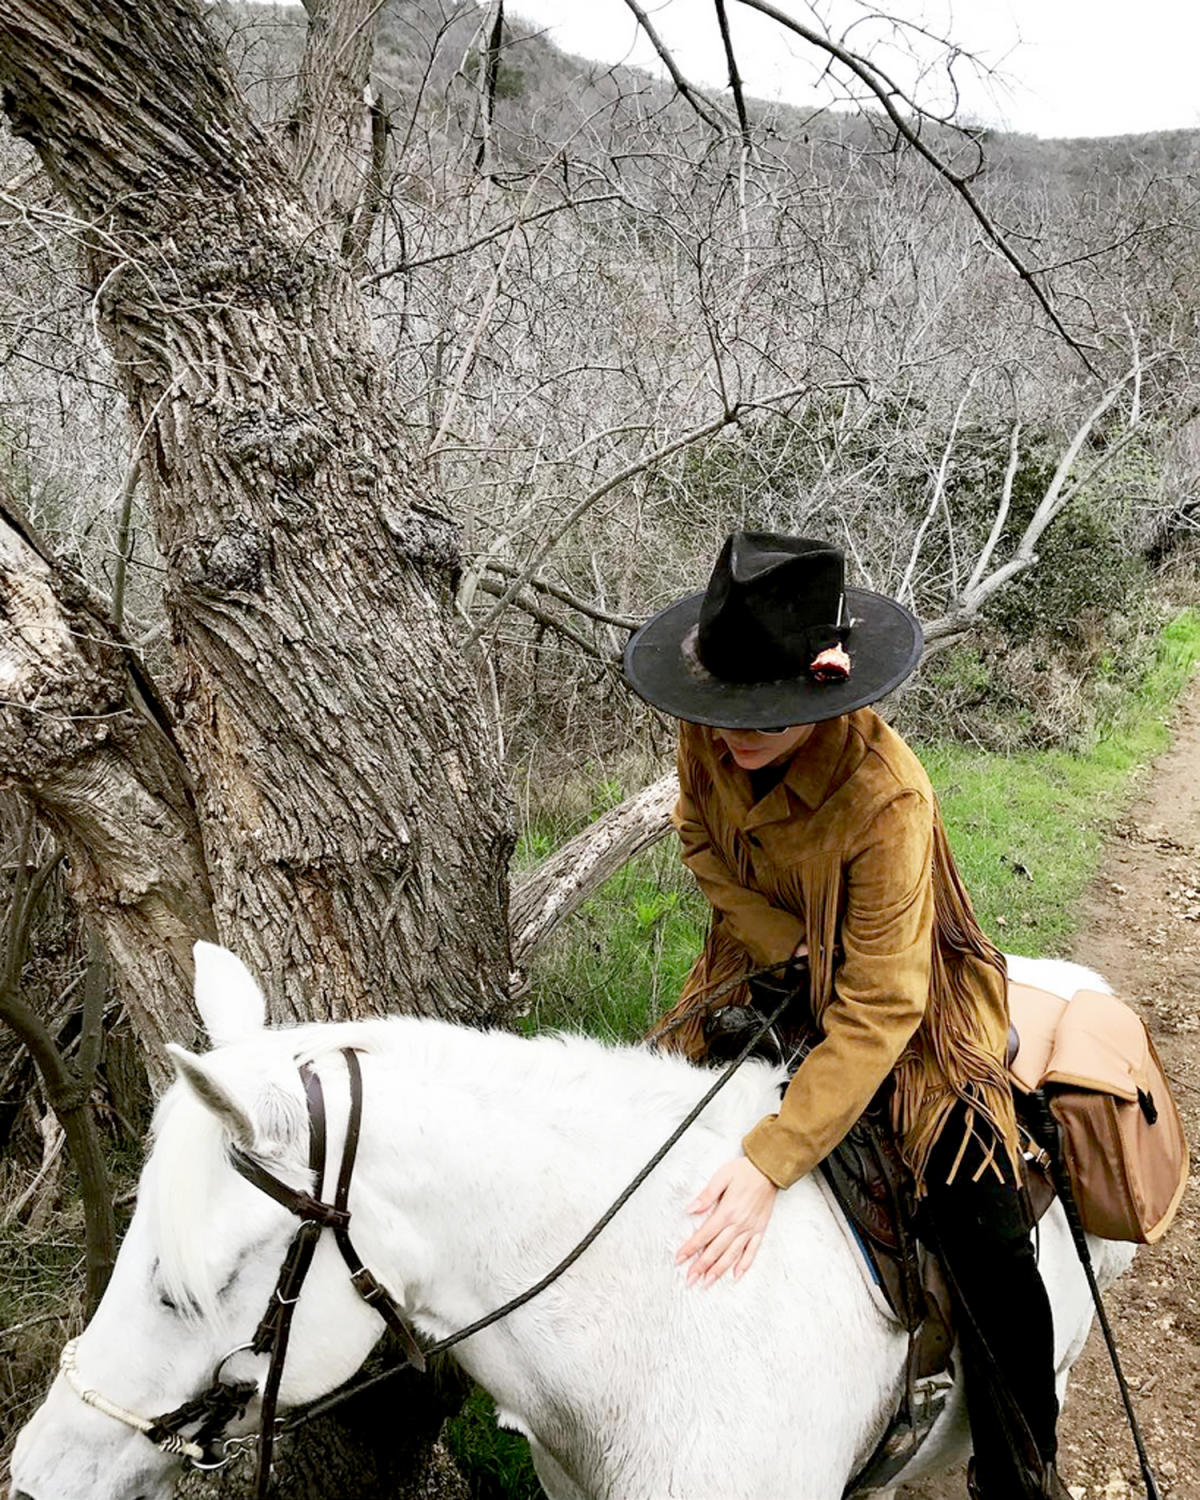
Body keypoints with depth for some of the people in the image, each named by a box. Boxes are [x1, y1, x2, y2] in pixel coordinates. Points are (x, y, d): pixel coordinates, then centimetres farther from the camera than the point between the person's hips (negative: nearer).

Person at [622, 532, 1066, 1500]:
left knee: (978, 1224, -16)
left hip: (904, 992, -5)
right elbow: (702, 842, 1)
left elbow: (876, 1012, -34)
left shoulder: (885, 795, -36)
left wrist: (770, 1165, -39)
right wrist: (784, 941, -15)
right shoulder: (709, 738, -20)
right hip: (768, 956, 6)